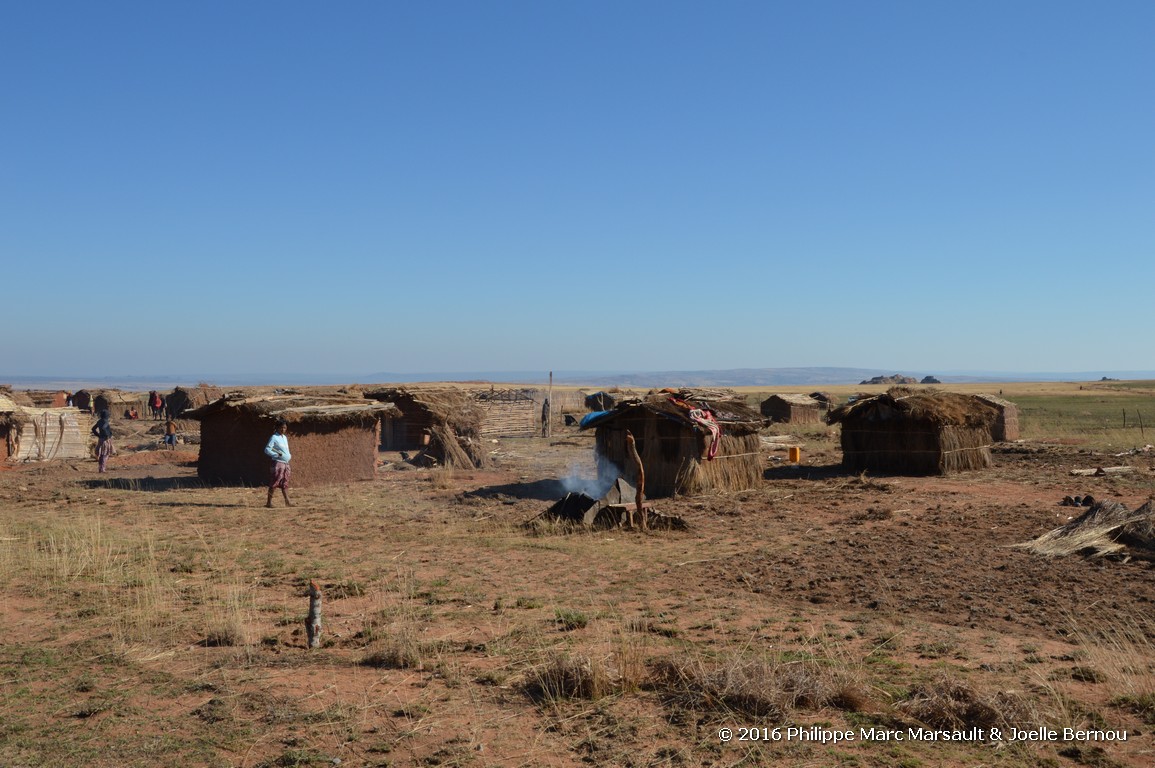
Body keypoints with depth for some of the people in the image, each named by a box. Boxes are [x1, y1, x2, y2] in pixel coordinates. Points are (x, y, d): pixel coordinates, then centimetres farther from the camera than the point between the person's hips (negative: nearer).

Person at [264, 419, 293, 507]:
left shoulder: (285, 438, 16)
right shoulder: (274, 438, -8)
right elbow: (267, 450, -15)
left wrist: (289, 456, 7)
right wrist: (278, 455, -19)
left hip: (285, 464, 8)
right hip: (278, 463, -8)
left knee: (285, 484, 9)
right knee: (274, 484, -5)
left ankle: (287, 501, 11)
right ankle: (269, 502, -1)